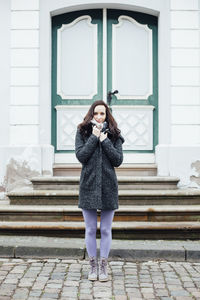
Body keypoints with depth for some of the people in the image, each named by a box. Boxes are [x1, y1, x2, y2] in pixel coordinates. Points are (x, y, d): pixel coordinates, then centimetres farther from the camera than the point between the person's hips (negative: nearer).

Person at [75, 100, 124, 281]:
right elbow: (81, 156, -8)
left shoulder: (113, 134, 5)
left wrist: (104, 140, -9)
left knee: (106, 230, 6)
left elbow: (118, 160, -4)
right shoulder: (82, 132, 4)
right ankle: (93, 266, 19)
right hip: (88, 185, 0)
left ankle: (103, 267, 17)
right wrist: (94, 137, -10)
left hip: (108, 186, 0)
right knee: (90, 230, 7)